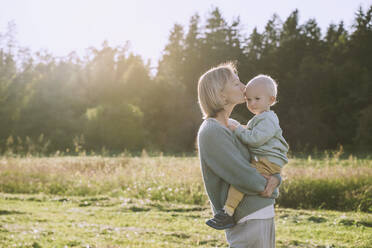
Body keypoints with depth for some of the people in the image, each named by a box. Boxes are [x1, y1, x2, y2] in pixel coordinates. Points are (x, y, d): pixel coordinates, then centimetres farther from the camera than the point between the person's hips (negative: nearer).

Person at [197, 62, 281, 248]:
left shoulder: (233, 125, 12)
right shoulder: (211, 132, -18)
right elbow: (245, 178, -22)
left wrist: (275, 179, -8)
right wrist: (269, 188, -4)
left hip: (264, 215, 9)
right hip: (248, 219, -9)